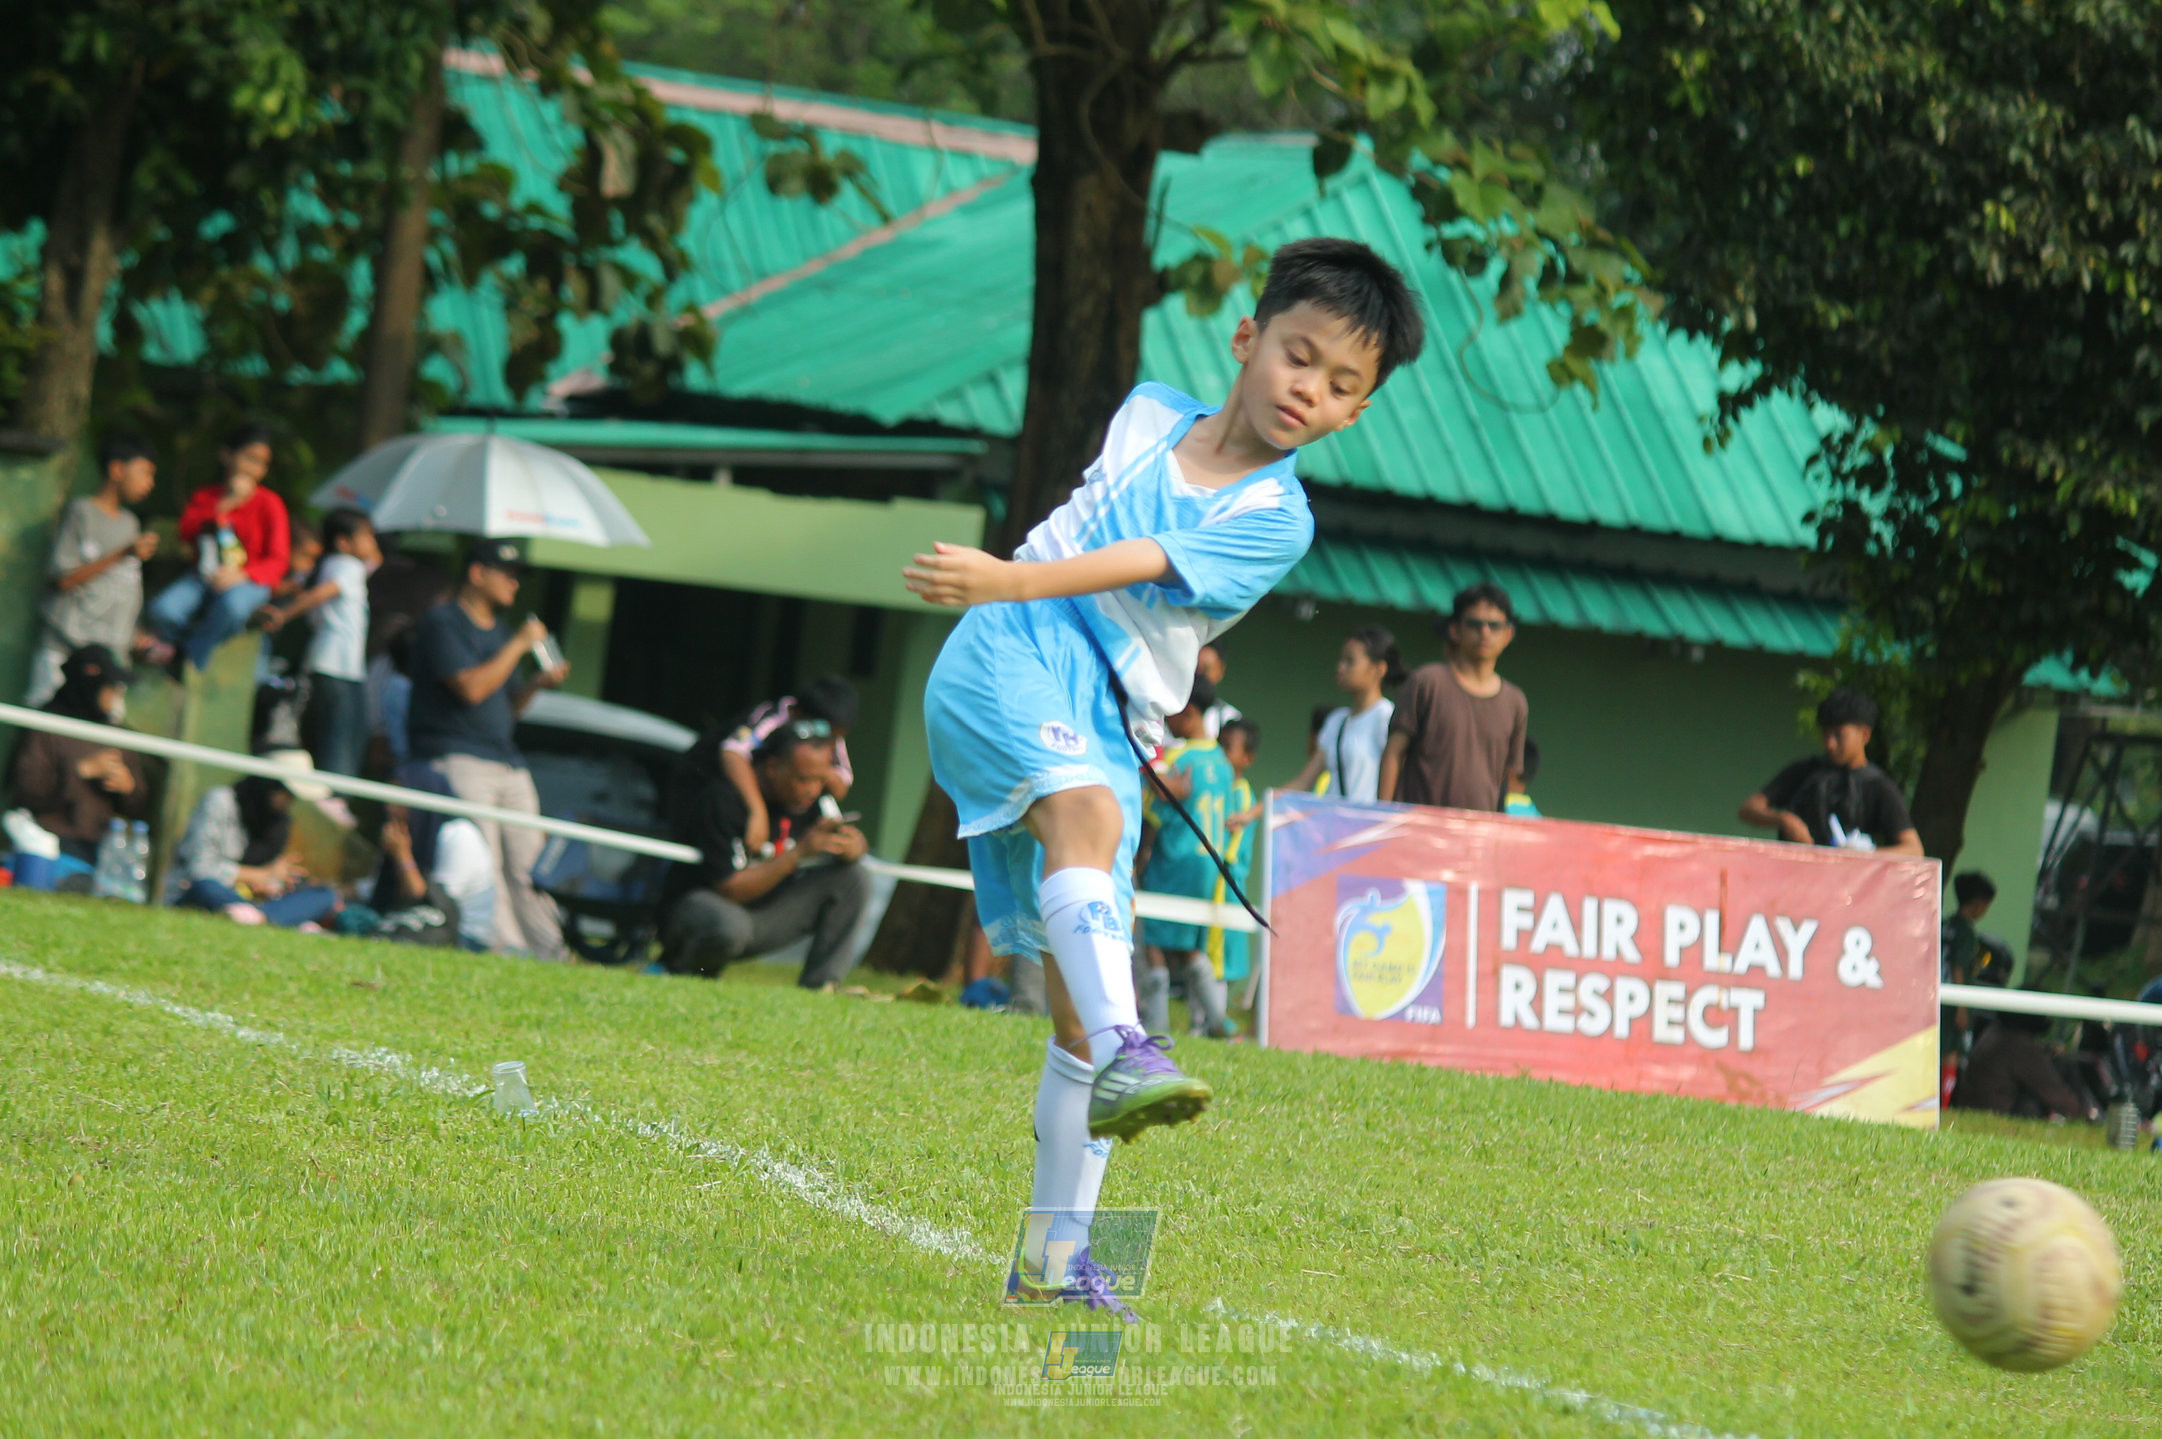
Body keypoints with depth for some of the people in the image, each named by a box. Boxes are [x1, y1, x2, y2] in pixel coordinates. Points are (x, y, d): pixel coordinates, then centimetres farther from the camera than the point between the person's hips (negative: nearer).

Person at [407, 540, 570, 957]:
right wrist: (519, 645, -10)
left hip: (508, 761, 8)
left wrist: (537, 684, 6)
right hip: (458, 759, -8)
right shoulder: (444, 623, -4)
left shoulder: (499, 630, 23)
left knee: (527, 861, 4)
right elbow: (471, 688, -17)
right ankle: (504, 945, -21)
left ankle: (547, 951, 4)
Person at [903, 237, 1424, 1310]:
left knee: (1077, 1004, -2)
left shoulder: (1276, 521, -1)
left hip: (1104, 738, 1)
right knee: (1085, 807, -34)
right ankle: (1124, 1053, -56)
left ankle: (1056, 1255, 8)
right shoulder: (1147, 416, 10)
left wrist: (1005, 579, -29)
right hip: (1008, 667, -1)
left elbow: (1136, 565, -17)